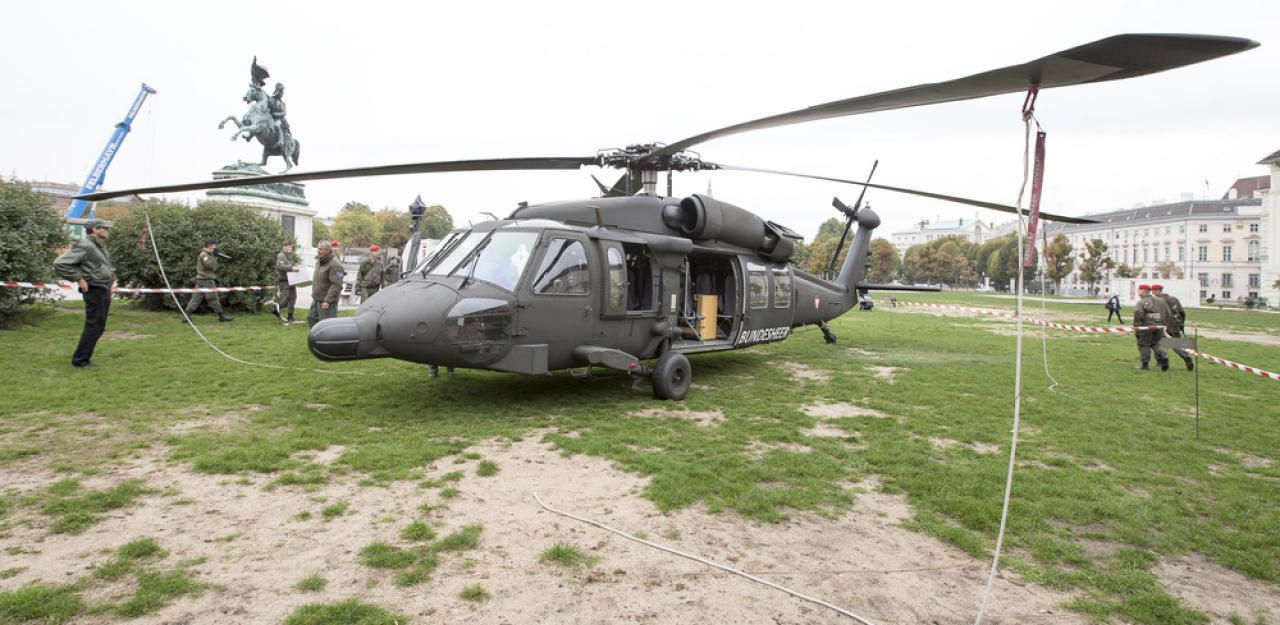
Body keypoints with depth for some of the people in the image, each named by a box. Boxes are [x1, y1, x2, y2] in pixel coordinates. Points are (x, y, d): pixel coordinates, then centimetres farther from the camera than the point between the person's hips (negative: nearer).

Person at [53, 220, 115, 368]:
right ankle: (79, 360, 0)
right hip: (94, 290, -9)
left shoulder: (100, 246, 16)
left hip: (104, 290, 9)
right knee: (93, 327, -7)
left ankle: (84, 358, 21)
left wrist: (112, 276, 18)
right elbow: (60, 264, -20)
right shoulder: (84, 246, -13)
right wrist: (79, 279, -17)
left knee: (98, 327, 13)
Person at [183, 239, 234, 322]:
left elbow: (213, 268, 18)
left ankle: (186, 315, 4)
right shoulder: (204, 254, -11)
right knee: (213, 299, -3)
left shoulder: (207, 254, 19)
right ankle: (222, 316, 2)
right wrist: (214, 256, -10)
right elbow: (211, 266, -19)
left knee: (196, 298, 7)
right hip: (206, 280, -10)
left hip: (201, 280, 10)